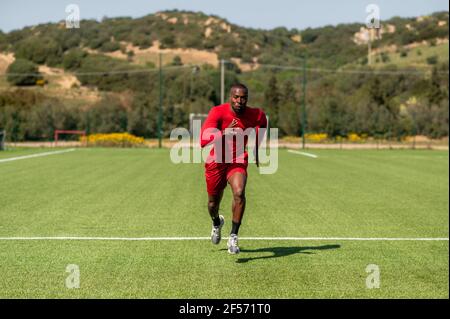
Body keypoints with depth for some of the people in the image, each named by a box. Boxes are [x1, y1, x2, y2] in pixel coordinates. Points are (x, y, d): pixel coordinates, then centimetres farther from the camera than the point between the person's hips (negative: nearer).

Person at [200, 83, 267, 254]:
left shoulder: (256, 115, -12)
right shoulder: (218, 112, -20)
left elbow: (262, 122, 16)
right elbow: (204, 140, -30)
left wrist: (256, 151, 15)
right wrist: (225, 132, -44)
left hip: (238, 163, 0)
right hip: (216, 163, 0)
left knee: (239, 193, -28)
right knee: (213, 203, 13)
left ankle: (233, 237, -18)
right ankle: (217, 223, 51)